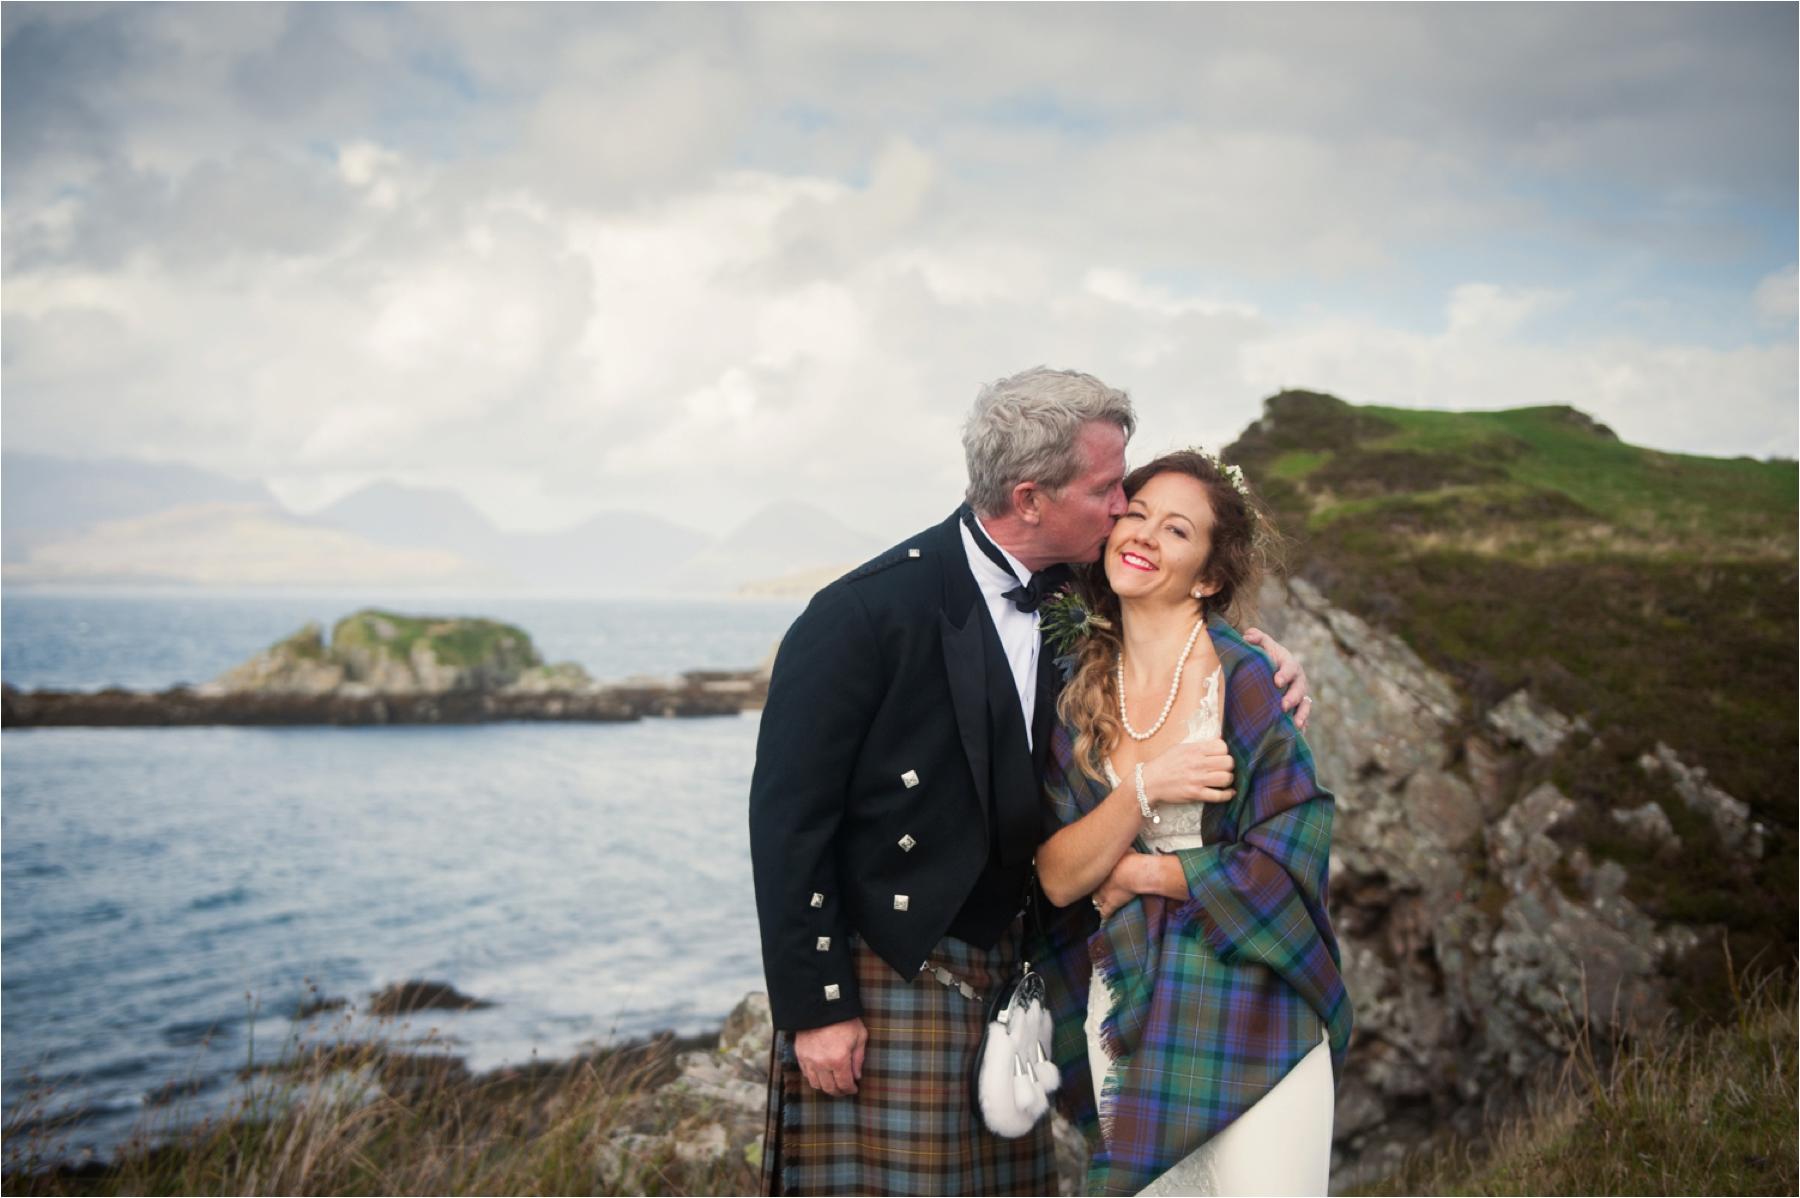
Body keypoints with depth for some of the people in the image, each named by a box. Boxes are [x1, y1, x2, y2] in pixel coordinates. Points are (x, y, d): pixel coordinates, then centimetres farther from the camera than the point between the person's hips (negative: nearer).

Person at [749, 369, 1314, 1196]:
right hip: (882, 980, -7)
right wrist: (814, 1008, -15)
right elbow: (789, 817, -15)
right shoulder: (869, 613, -16)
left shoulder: (1067, 600, 4)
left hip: (1002, 970, 7)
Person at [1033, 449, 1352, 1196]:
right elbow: (1057, 877, -1)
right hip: (1124, 1014, 4)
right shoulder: (1079, 690, 5)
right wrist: (1141, 792, -16)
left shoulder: (1245, 679, -7)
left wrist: (1144, 874, -5)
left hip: (1247, 1014, -4)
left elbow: (1290, 852, -12)